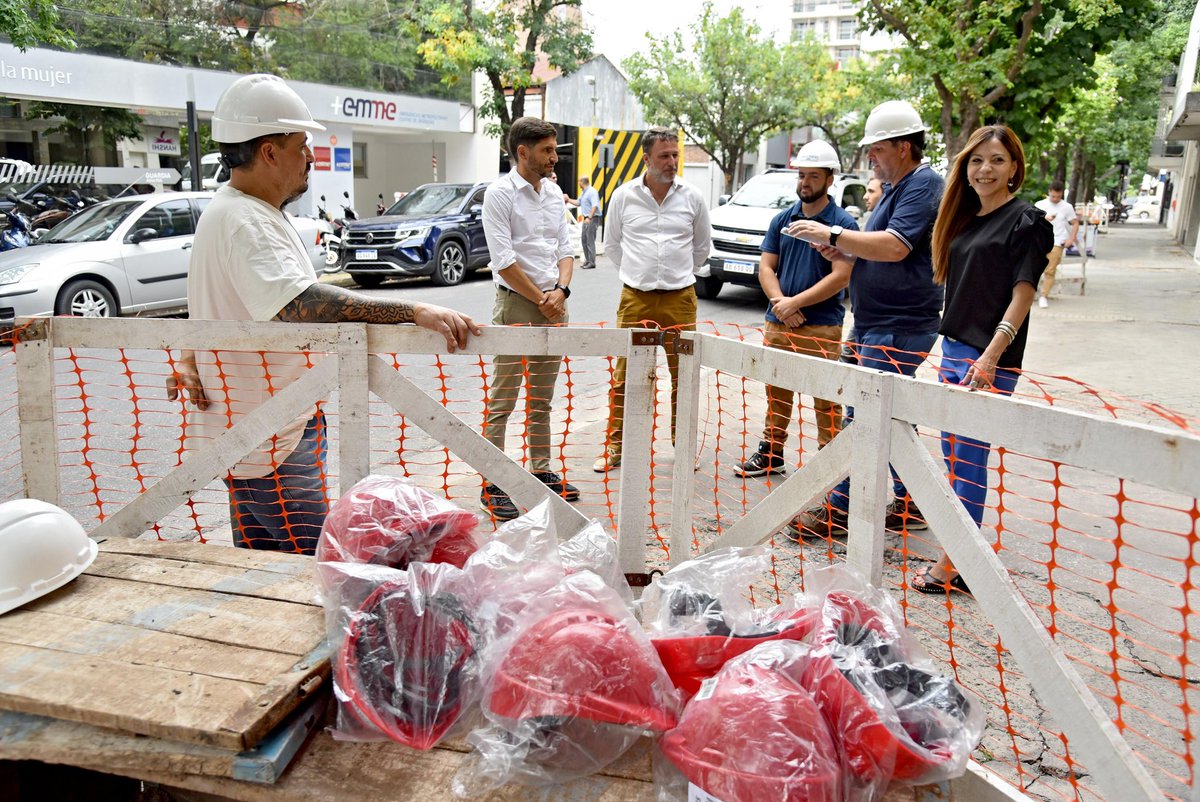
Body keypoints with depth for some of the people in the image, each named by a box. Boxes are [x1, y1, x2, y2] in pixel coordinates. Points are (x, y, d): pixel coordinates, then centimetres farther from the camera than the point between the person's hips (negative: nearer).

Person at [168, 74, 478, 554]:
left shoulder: (245, 212, 14)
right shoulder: (244, 222, -22)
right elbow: (300, 303, -40)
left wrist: (189, 359, 6)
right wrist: (414, 312, -48)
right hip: (273, 443, -10)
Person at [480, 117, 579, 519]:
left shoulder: (554, 193, 13)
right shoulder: (500, 194, -8)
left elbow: (564, 250, 14)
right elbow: (504, 260, -14)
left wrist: (560, 290, -3)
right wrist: (541, 299, -9)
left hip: (553, 305, 7)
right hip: (516, 305, -7)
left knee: (543, 398, 14)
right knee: (502, 400, -3)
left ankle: (542, 471, 24)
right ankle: (493, 485, 3)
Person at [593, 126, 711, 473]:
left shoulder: (692, 197, 3)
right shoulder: (624, 196, 2)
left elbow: (702, 246, 16)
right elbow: (612, 244, 14)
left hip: (680, 298, 1)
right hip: (635, 299, 0)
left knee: (683, 374, 6)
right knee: (625, 375, 2)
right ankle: (616, 445, 12)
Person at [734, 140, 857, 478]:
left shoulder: (843, 223, -4)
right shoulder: (782, 219, 11)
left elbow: (840, 276, -12)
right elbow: (766, 267, 8)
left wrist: (796, 302, -16)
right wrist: (780, 302, -10)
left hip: (822, 327, -5)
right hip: (777, 324, 5)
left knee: (825, 399, 0)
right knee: (776, 392, 13)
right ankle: (771, 453, 26)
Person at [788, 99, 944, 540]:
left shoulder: (924, 184, -13)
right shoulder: (896, 187, 19)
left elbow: (894, 246, -26)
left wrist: (833, 233, -19)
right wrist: (839, 249, 6)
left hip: (898, 326, -11)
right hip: (878, 322, 11)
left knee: (865, 415, -8)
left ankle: (839, 510, -1)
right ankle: (907, 504, 25)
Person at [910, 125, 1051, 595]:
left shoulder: (1025, 221, -7)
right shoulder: (966, 219, 15)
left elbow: (1022, 294, -13)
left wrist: (991, 355, -23)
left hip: (989, 360, -8)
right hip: (953, 350, 8)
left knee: (969, 460, -5)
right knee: (953, 456, 12)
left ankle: (954, 566, 3)